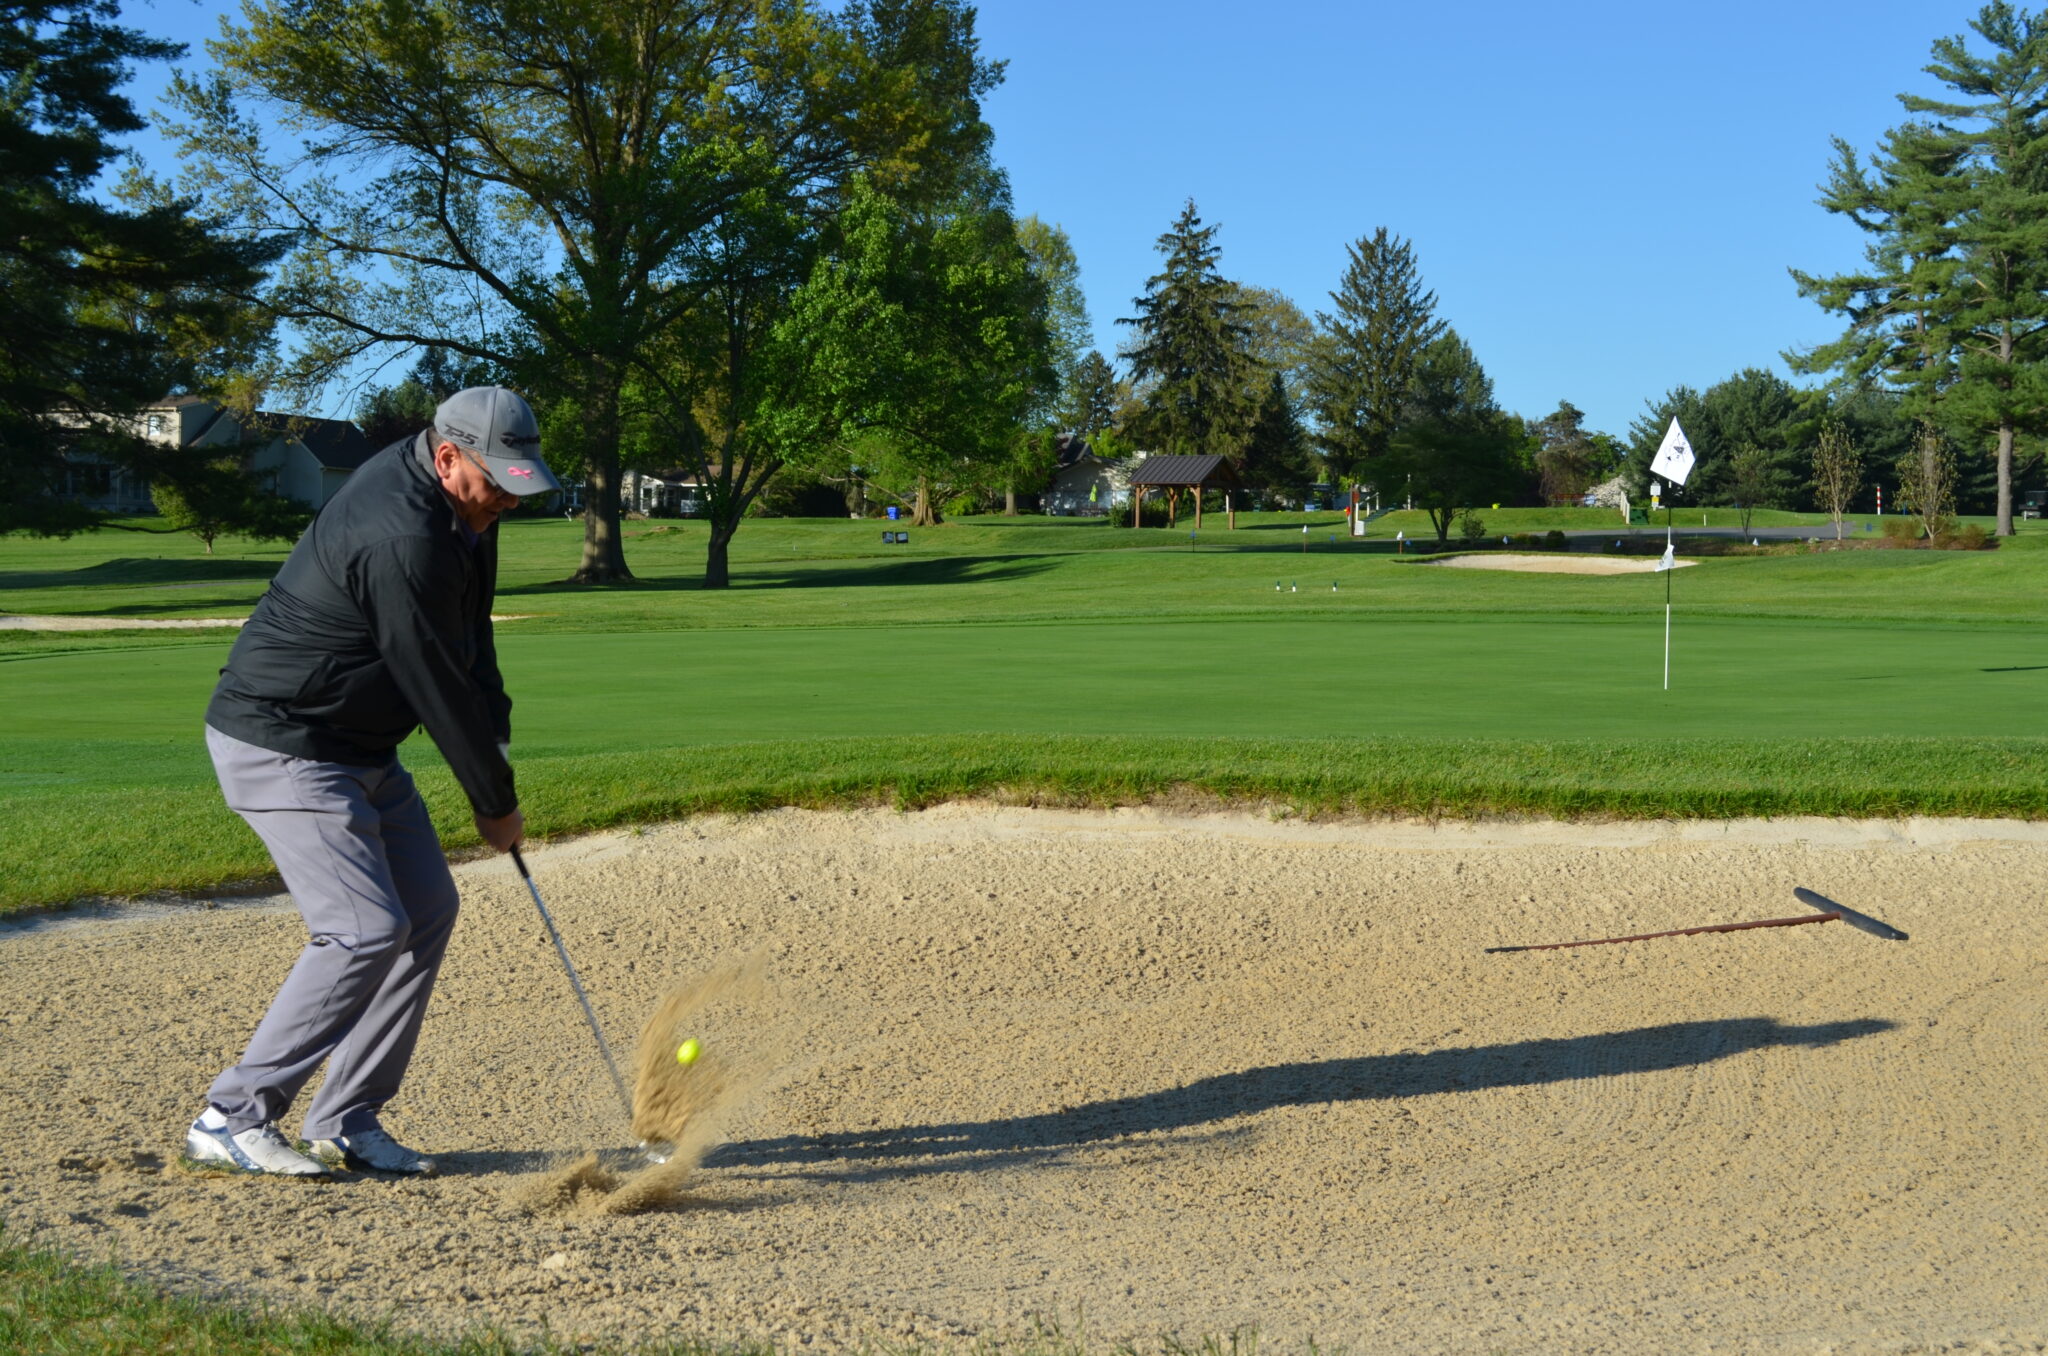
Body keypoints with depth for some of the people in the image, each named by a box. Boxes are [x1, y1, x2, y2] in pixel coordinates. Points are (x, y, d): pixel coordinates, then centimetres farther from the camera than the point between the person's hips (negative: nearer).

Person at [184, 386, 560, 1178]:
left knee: (428, 910, 8)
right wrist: (496, 803, -9)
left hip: (359, 749, 10)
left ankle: (345, 1122, 13)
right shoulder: (402, 541, -29)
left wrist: (496, 745, 1)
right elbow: (438, 688, -21)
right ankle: (231, 1120, -5)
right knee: (366, 931, -15)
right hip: (281, 747, -10)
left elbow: (469, 644, 13)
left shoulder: (456, 503, 3)